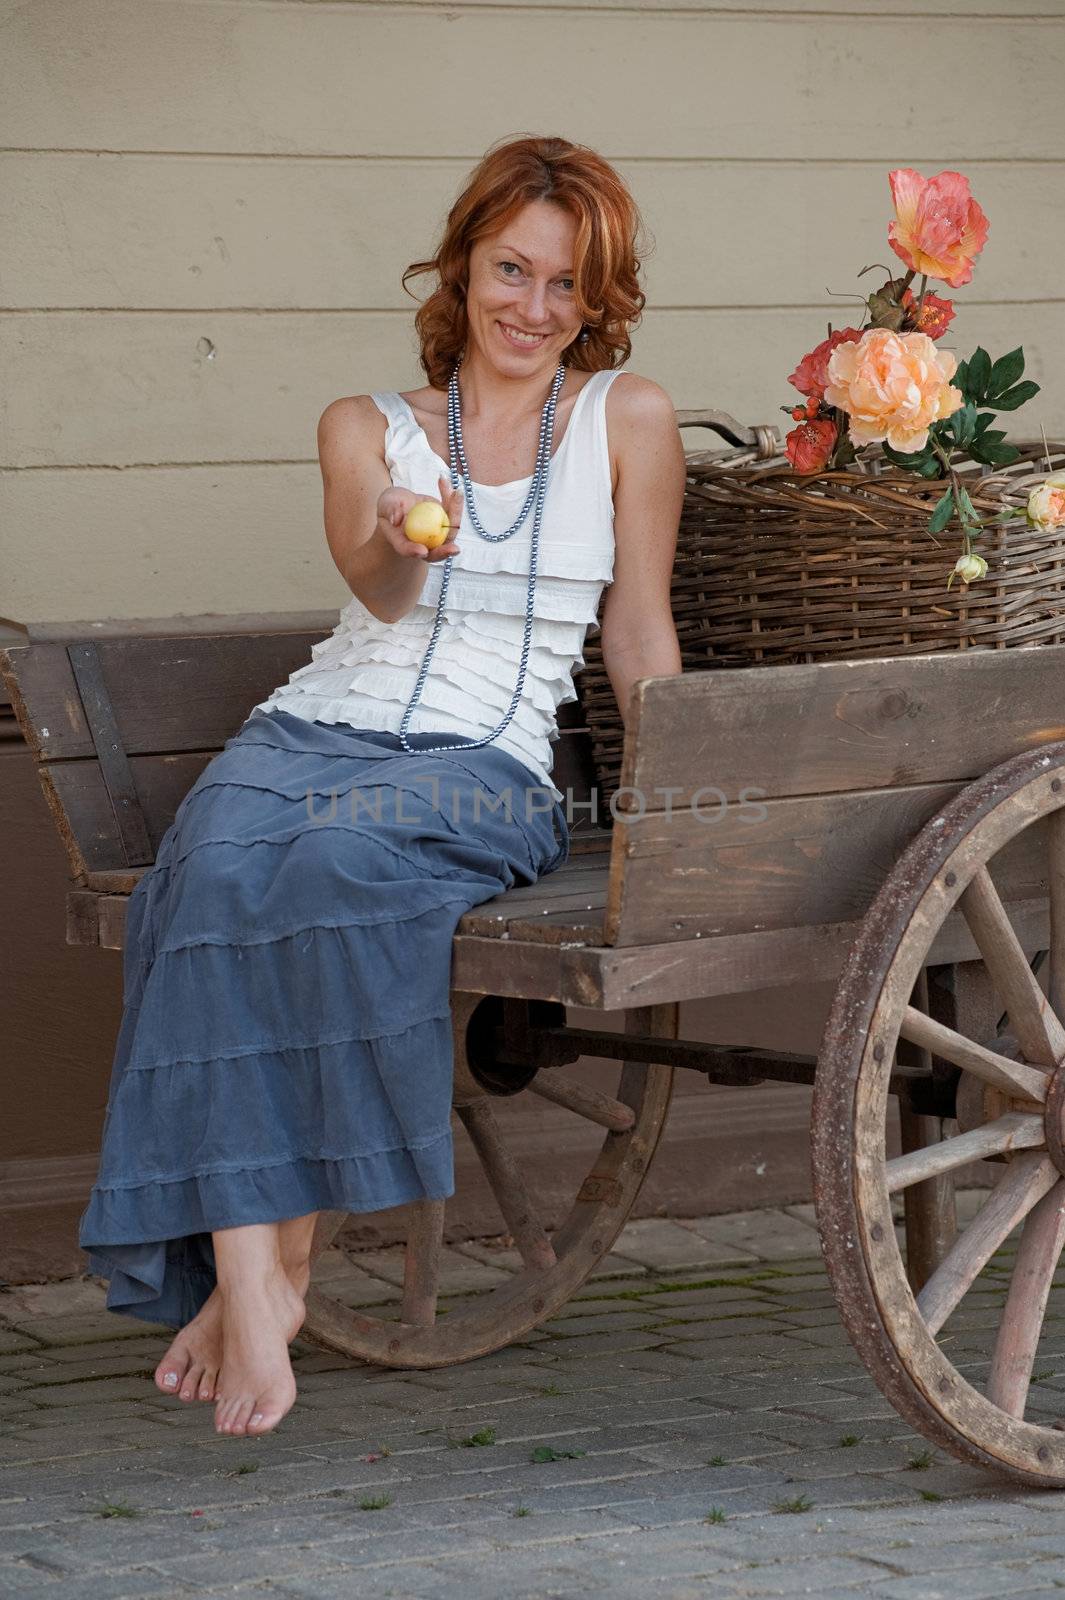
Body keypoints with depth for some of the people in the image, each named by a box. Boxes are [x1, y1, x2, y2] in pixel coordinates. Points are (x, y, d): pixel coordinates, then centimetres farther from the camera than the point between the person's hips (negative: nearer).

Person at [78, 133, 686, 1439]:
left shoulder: (628, 420, 13)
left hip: (489, 764, -2)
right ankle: (246, 1281, -39)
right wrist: (403, 542, -28)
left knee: (339, 859, -36)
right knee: (216, 874, -33)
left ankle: (279, 1253, -26)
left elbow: (641, 635, 12)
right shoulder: (365, 427, 15)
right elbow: (377, 586, -4)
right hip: (314, 729, 2)